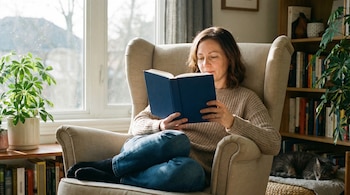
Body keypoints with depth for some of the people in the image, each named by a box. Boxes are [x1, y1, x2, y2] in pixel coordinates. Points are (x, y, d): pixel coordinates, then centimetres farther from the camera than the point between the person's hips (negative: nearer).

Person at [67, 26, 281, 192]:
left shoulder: (246, 98, 13)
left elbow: (273, 143, -2)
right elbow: (138, 124, 14)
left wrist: (231, 122, -18)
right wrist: (161, 127, -9)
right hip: (150, 149, 1)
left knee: (188, 170, -41)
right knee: (176, 140, -37)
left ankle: (113, 175, -20)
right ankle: (110, 165, -18)